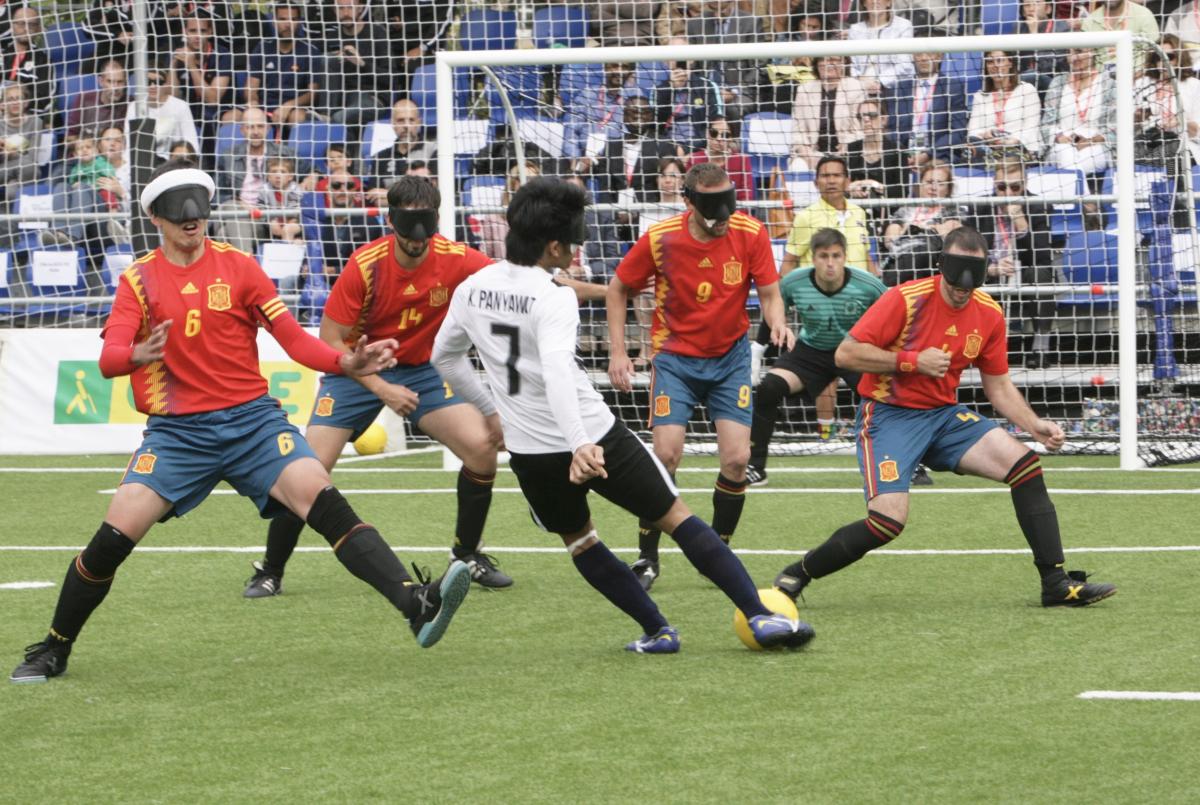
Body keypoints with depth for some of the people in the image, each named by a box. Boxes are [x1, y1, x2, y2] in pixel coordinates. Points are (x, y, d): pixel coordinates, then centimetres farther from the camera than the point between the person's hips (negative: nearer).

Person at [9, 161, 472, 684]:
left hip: (252, 420, 0)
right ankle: (53, 650, 12)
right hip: (177, 430, 0)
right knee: (113, 537, -9)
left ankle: (417, 606, -30)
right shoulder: (139, 279, 3)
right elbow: (109, 359, -9)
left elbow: (292, 337, 1)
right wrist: (138, 355, -33)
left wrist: (346, 363, -17)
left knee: (322, 499, -21)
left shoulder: (237, 266, 5)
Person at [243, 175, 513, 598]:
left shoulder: (456, 260, -18)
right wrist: (381, 389, -25)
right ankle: (270, 571, 5)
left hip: (422, 370, 2)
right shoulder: (365, 265, -23)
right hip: (357, 370, -2)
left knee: (482, 444, -16)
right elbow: (330, 340, -18)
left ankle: (467, 555, 5)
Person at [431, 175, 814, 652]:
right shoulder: (553, 299, -17)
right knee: (677, 519, 5)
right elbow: (556, 369, -33)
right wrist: (580, 446, -43)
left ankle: (657, 631, 23)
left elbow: (444, 357, 19)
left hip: (530, 451, 5)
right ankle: (761, 616, 1)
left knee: (578, 541, 27)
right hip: (594, 436, -5)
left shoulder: (470, 289, 4)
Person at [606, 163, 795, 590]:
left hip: (730, 357, 2)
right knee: (666, 454, -14)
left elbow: (769, 294, -5)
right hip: (676, 357, -2)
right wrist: (617, 351, -6)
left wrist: (778, 323, -28)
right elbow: (618, 289, 0)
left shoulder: (751, 234, -12)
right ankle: (647, 556, 3)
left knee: (737, 458, -8)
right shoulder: (660, 239, -15)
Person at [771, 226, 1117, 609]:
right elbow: (845, 354, -16)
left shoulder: (989, 314, 1)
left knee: (1024, 463, -12)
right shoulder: (906, 300, -17)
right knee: (888, 521, -23)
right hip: (889, 415, -6)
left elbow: (998, 385, 11)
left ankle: (1056, 583, -5)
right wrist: (912, 361, -21)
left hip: (944, 415, 6)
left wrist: (1035, 426, -4)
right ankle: (796, 575, -2)